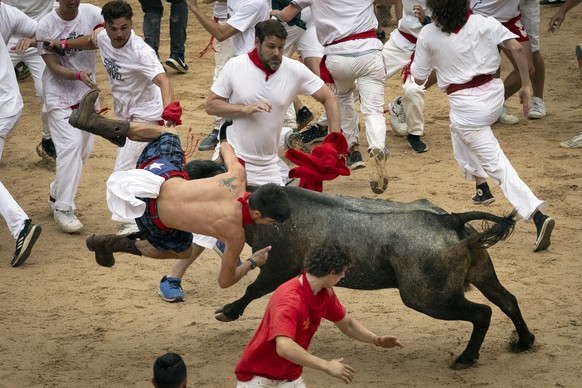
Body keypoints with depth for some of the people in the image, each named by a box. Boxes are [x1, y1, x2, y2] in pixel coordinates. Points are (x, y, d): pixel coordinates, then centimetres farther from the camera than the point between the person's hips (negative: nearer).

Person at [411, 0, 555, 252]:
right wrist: (526, 85, -4)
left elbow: (418, 78, 3)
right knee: (458, 132, 34)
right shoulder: (484, 23, -4)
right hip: (493, 95, 5)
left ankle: (537, 216, -19)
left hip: (467, 106, -5)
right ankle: (481, 188, 35)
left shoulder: (428, 35, -8)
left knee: (496, 165, -7)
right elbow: (516, 47, -13)